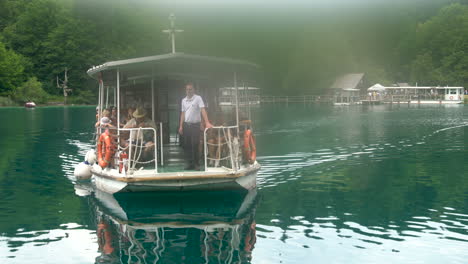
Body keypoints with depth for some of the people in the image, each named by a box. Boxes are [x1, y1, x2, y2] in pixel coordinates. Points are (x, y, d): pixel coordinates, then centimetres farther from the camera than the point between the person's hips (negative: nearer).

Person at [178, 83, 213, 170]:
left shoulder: (198, 98, -6)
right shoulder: (184, 100, 10)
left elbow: (203, 110, -15)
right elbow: (183, 114, 14)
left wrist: (207, 122, -26)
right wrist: (181, 126, 8)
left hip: (195, 125, -5)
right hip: (186, 125, 5)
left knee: (195, 145, -5)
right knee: (187, 145, 5)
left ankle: (196, 164, 5)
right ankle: (189, 163, 14)